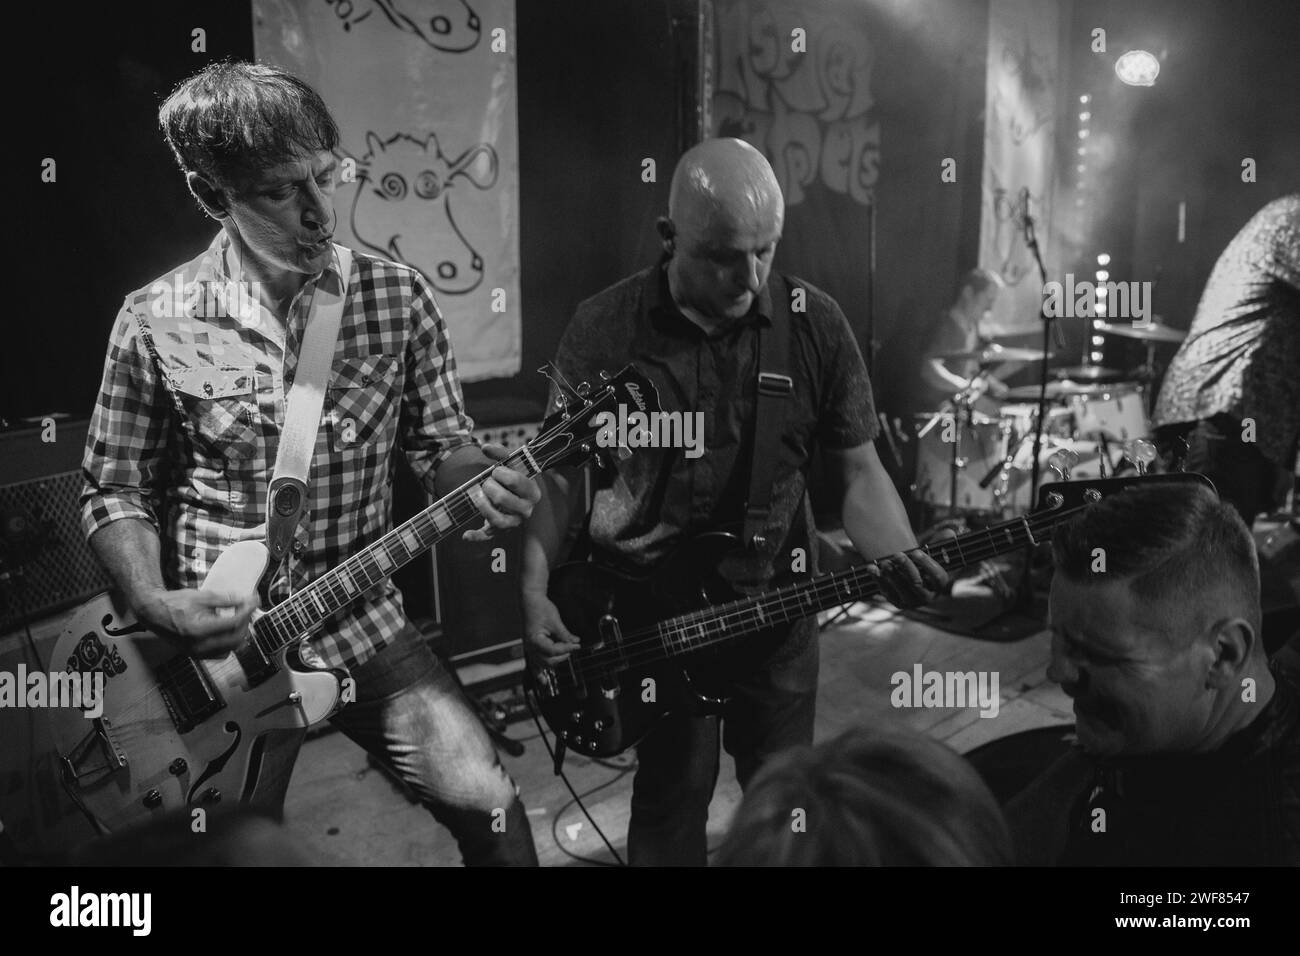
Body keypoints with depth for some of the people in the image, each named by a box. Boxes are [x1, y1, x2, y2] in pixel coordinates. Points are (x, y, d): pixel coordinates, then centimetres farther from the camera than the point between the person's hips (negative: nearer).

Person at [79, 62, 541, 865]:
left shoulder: (397, 297, -4)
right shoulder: (157, 321, -7)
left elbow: (442, 446, 4)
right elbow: (114, 490, 1)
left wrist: (487, 483, -18)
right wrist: (156, 604, -16)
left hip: (363, 622, 1)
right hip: (217, 642, 0)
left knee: (489, 805, -12)